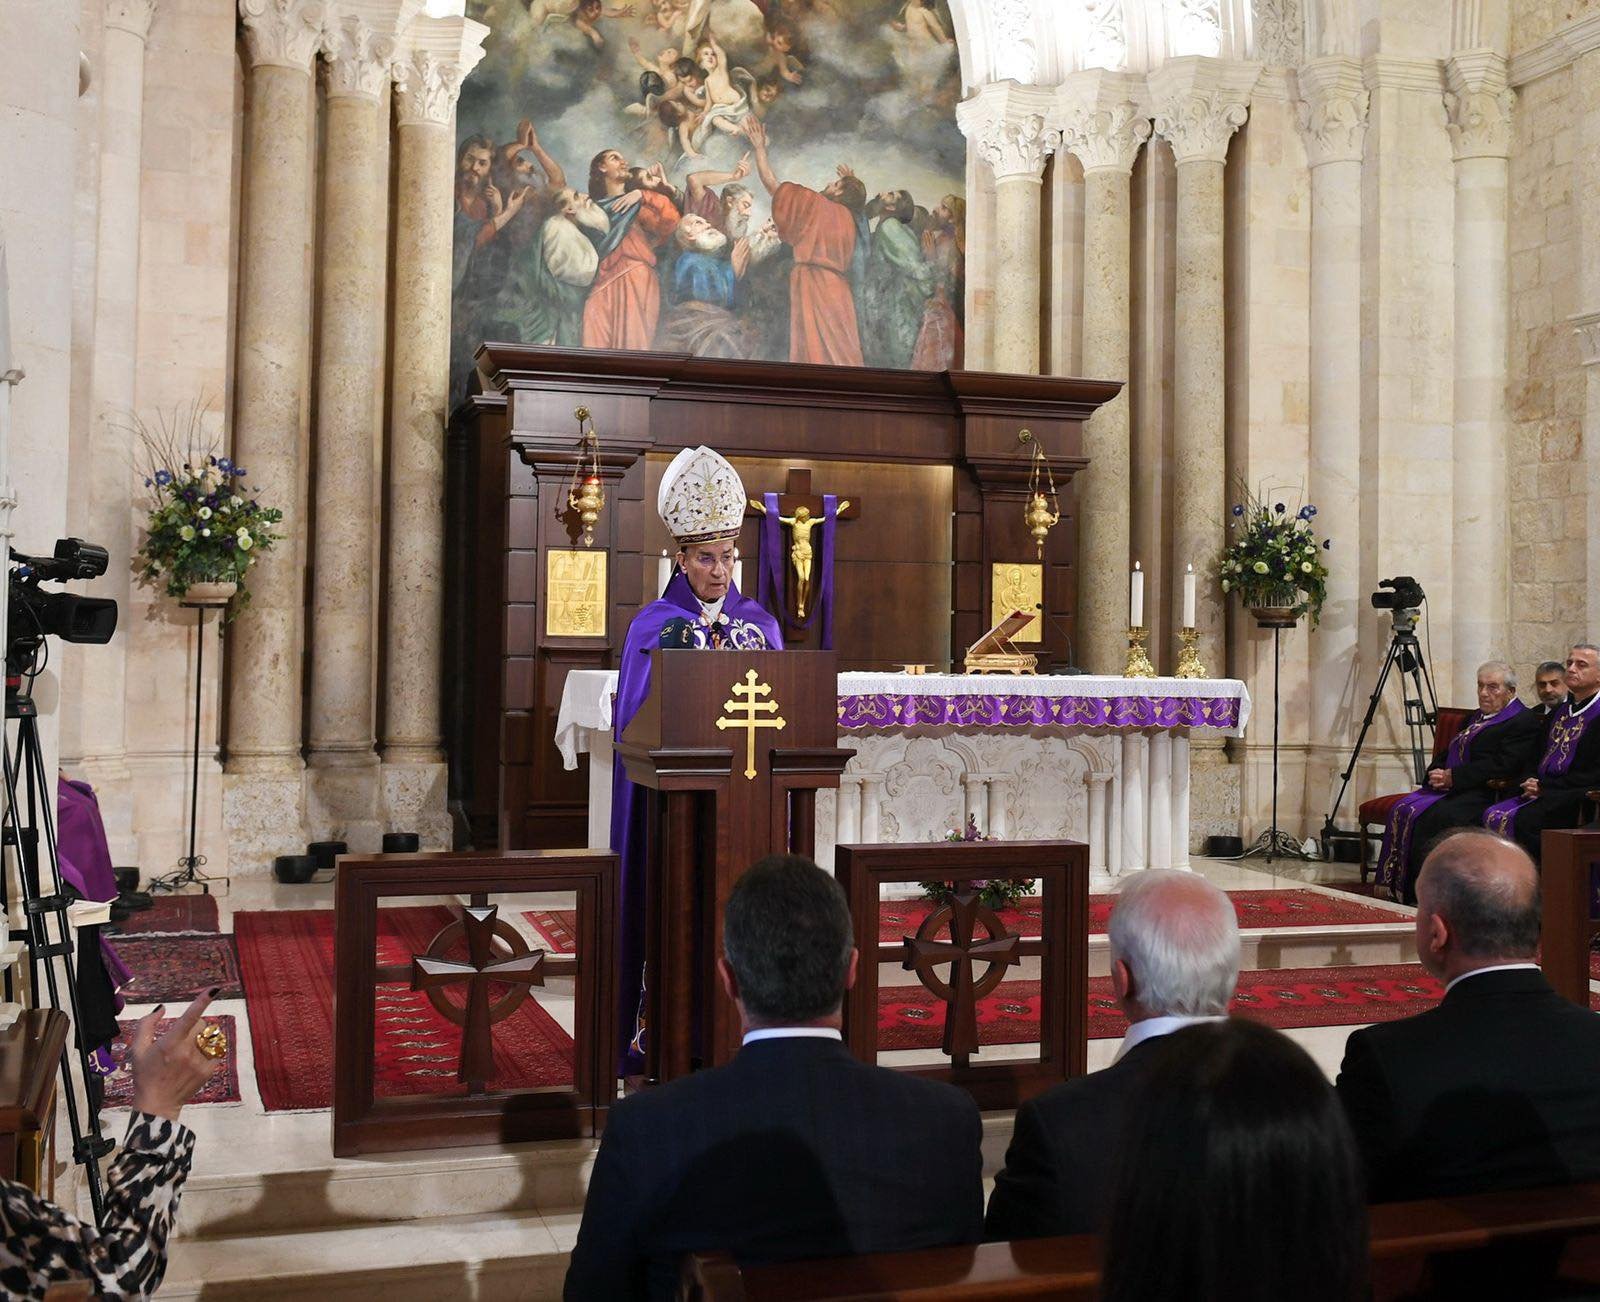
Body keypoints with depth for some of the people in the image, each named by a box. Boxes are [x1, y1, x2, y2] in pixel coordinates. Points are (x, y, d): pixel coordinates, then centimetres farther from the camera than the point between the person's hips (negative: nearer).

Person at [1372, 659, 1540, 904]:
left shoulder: (1525, 721, -3)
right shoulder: (1475, 718, 25)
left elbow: (1503, 765, -16)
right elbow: (1447, 754, 24)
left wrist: (1452, 777, -17)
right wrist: (1437, 774, 0)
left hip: (1484, 795, -8)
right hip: (1453, 790, 8)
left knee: (1433, 817, -31)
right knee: (1403, 809, -16)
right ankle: (1400, 892, -16)